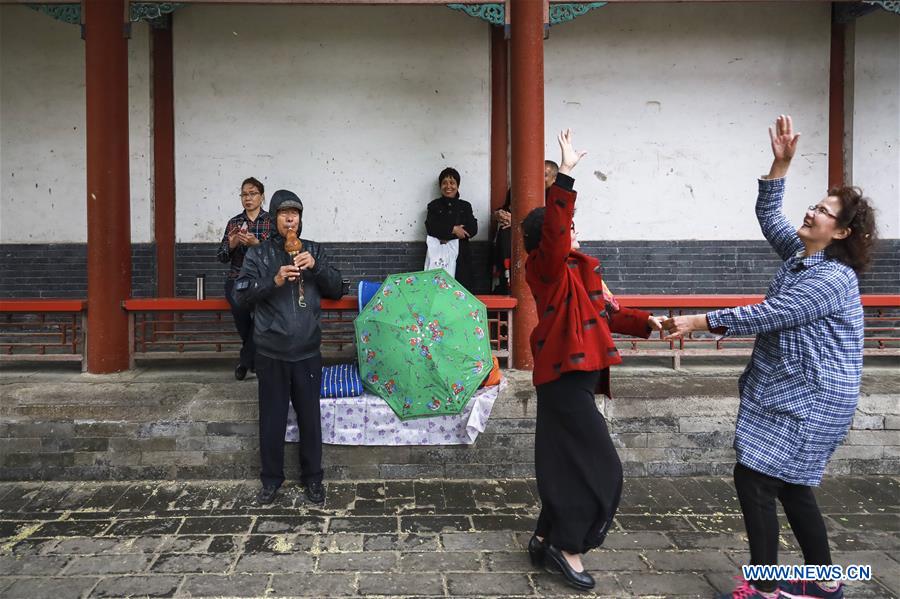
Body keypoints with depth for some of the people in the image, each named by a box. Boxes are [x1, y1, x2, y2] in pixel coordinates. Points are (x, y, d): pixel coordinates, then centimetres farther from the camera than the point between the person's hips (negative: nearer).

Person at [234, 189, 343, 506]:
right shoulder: (258, 253, 2)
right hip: (271, 353, -1)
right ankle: (271, 478, 25)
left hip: (307, 352, 1)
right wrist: (274, 281, -20)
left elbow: (336, 290, 5)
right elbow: (243, 293, -6)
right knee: (272, 418, 8)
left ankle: (312, 477, 24)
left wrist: (316, 266, -11)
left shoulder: (314, 250, 7)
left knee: (310, 417, 8)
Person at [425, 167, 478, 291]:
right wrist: (453, 229, -10)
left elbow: (472, 229, 0)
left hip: (461, 254, 1)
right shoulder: (434, 206, 12)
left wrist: (446, 234, -7)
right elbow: (430, 228, -3)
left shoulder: (465, 206, 14)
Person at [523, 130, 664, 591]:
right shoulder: (547, 268, -12)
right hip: (566, 378, -10)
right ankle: (567, 547, 7)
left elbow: (605, 311, 20)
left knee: (568, 465, 15)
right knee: (599, 467, -5)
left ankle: (546, 540, 27)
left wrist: (646, 322, 9)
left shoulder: (572, 271, 15)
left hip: (568, 377, 10)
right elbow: (554, 230, -32)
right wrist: (565, 176, -37)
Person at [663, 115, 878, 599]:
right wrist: (780, 163, 3)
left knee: (754, 480, -8)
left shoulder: (833, 278, -20)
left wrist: (700, 321, -23)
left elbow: (770, 315, -25)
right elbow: (768, 216, 16)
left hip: (809, 399, -10)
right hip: (788, 392, 10)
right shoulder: (800, 253, 8)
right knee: (790, 485, 15)